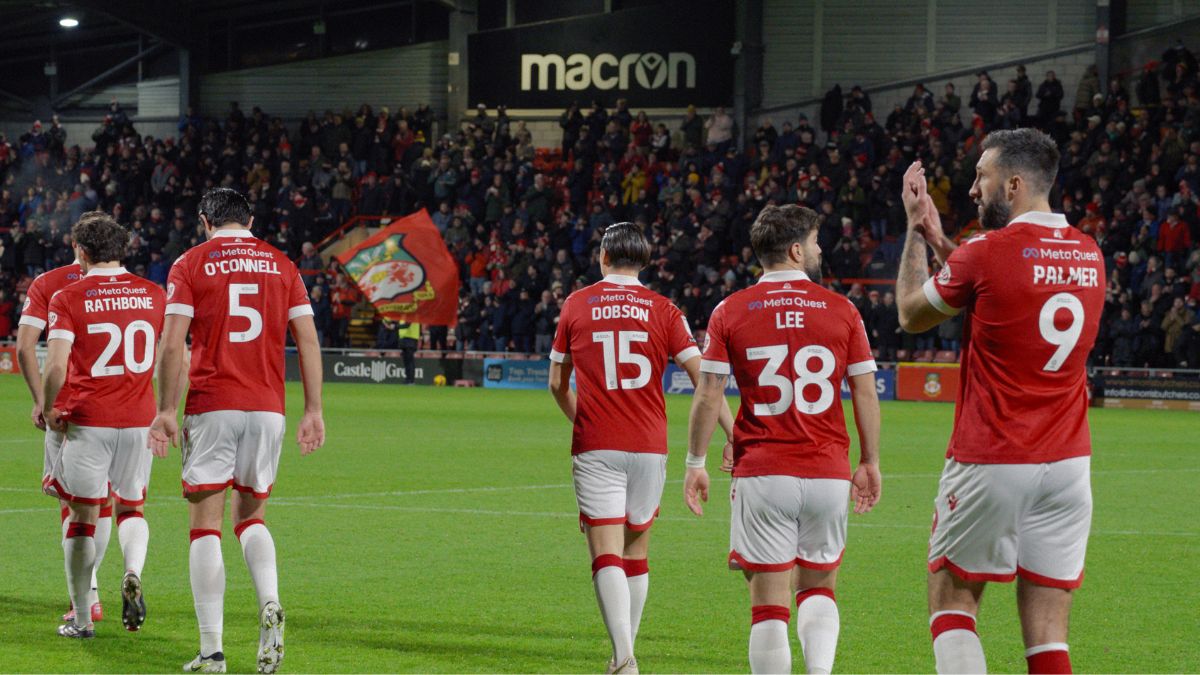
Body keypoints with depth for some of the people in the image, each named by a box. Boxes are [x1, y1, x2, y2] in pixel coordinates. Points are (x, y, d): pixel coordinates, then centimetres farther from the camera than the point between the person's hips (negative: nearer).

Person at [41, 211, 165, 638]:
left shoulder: (68, 298, -7)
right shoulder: (154, 295, 5)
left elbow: (56, 366, -15)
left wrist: (47, 410, 0)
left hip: (86, 421, -3)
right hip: (139, 419, 3)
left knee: (83, 515, 6)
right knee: (130, 508, 17)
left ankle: (81, 618, 11)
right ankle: (133, 574, -13)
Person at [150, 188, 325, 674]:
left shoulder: (190, 264, 2)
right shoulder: (281, 265, 11)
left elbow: (172, 344, -6)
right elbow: (308, 341, 5)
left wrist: (166, 410, -3)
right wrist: (313, 411, 7)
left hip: (211, 406, -3)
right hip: (267, 407, 3)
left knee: (205, 525, 1)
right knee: (251, 516, 17)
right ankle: (270, 606, -11)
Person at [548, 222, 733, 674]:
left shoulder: (576, 305, 6)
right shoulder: (662, 310, 4)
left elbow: (557, 384, 15)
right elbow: (702, 377, -4)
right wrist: (733, 434, -1)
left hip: (595, 448, -2)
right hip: (649, 446, 2)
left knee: (606, 554, -8)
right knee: (636, 549, 17)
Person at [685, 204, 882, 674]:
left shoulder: (730, 312, 0)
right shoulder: (841, 310, 2)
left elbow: (708, 395, -2)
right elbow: (865, 393, 3)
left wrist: (696, 463, 7)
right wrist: (870, 463, 13)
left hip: (762, 476, -1)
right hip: (828, 475, 1)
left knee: (769, 604, 2)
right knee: (818, 589, 16)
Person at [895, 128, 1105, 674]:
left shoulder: (988, 252, -12)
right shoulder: (1089, 255, 7)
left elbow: (912, 315, 5)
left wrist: (915, 231, 16)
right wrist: (939, 239, 23)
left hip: (991, 465, -5)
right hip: (1068, 464, 5)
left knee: (951, 602, 10)